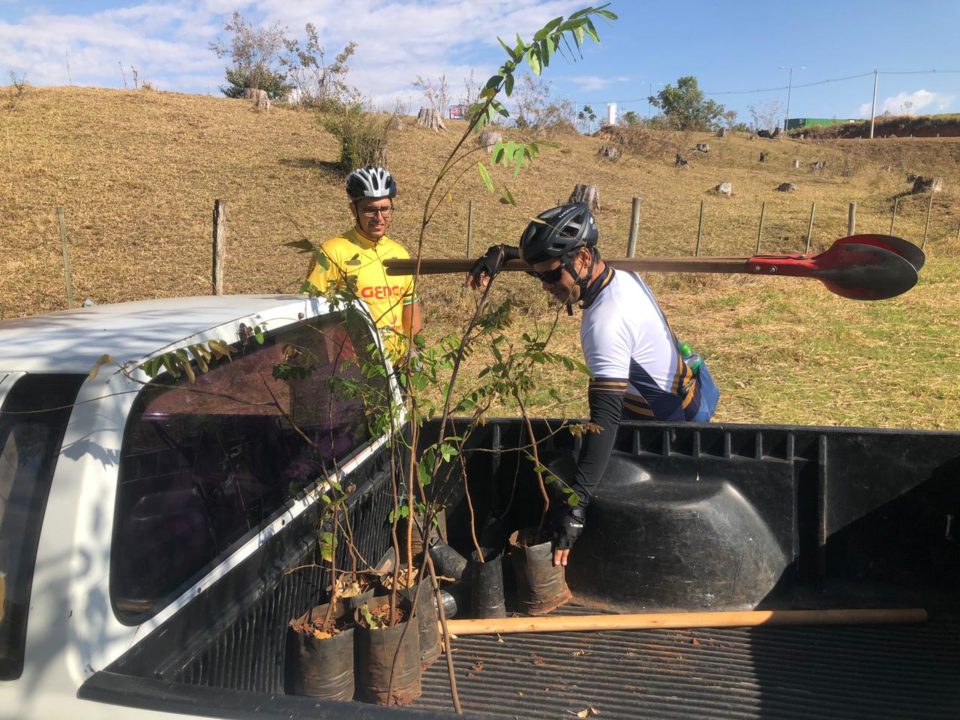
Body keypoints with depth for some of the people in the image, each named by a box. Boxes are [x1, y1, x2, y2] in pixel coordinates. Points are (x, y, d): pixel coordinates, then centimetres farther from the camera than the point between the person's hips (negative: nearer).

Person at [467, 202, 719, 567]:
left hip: (673, 418, -10)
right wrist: (501, 253, 1)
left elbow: (606, 417, -45)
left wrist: (575, 503, -50)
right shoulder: (622, 276, -7)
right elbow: (549, 252, 14)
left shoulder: (607, 320, -36)